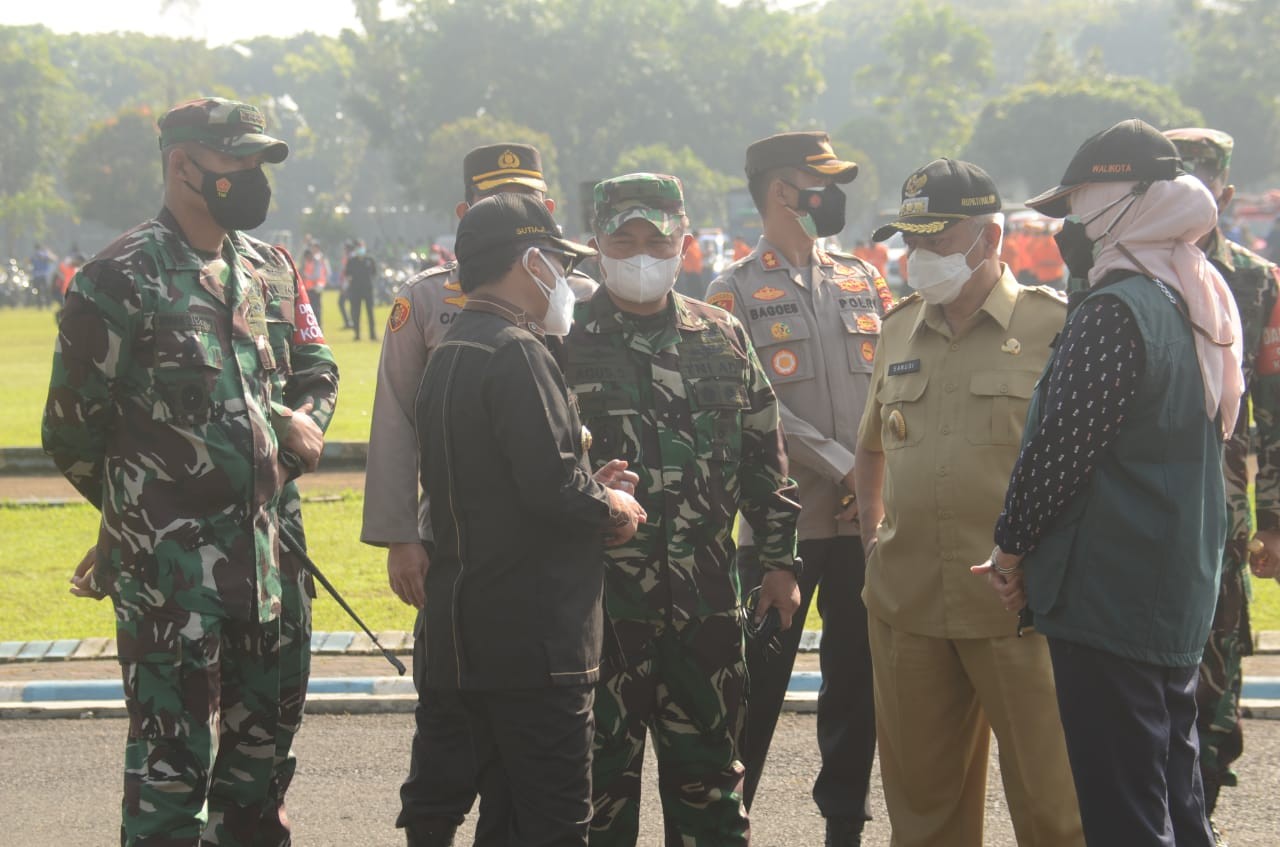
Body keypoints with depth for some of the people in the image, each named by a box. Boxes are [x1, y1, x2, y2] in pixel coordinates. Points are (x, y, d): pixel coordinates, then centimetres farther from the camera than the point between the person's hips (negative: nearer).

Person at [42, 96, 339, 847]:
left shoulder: (272, 269, 10)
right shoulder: (120, 279, -10)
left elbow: (317, 367, 23)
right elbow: (73, 432, -5)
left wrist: (306, 419, 0)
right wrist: (141, 508, 7)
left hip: (270, 556, 7)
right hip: (171, 572, -7)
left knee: (265, 743, 16)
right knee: (173, 761, -2)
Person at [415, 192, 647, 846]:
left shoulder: (450, 353, 16)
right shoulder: (515, 352, -15)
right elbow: (552, 486, -23)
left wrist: (588, 490, 11)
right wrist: (612, 506, -4)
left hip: (473, 633, 10)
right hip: (533, 636, -10)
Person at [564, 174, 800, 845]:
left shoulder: (723, 338, 10)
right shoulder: (565, 342, -1)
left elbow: (763, 456, 14)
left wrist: (780, 560, 12)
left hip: (705, 599, 3)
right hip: (598, 598, -3)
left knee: (709, 766, 10)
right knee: (600, 771, 4)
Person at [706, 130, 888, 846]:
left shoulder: (864, 281, 13)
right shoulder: (735, 294, -1)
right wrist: (843, 468, -17)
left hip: (867, 519, 4)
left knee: (859, 678, 8)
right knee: (759, 678, -1)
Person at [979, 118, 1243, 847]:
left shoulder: (1113, 312, -18)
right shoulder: (1197, 303, 11)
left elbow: (1059, 450, -18)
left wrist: (1012, 548, -2)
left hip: (1109, 599, -10)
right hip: (1182, 593, 10)